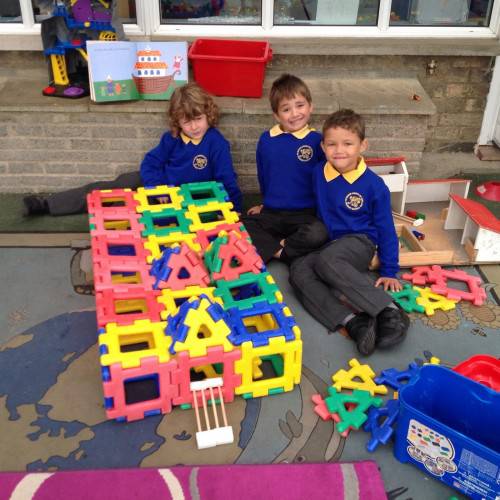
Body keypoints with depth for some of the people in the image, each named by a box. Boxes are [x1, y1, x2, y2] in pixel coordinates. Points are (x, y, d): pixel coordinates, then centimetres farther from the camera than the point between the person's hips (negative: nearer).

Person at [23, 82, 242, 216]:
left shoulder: (216, 143, -17)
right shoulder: (172, 138, -3)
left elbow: (227, 180, -17)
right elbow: (150, 164, -3)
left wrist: (233, 210, -26)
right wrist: (160, 187, -19)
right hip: (160, 182, 5)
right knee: (114, 187, -1)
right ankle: (46, 204, 5)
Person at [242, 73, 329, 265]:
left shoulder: (317, 141, -6)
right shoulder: (266, 140, 5)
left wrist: (320, 210, -1)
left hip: (305, 215, -3)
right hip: (271, 214, 3)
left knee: (318, 234, -33)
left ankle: (268, 249, -15)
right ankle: (279, 252, -20)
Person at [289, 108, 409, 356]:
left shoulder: (374, 185, -9)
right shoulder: (319, 173, 1)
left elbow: (386, 229, -2)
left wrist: (389, 271, -1)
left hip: (359, 243, -5)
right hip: (327, 246, 5)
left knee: (327, 260, -37)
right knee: (298, 270, -27)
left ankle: (390, 311, -38)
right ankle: (352, 321, -41)